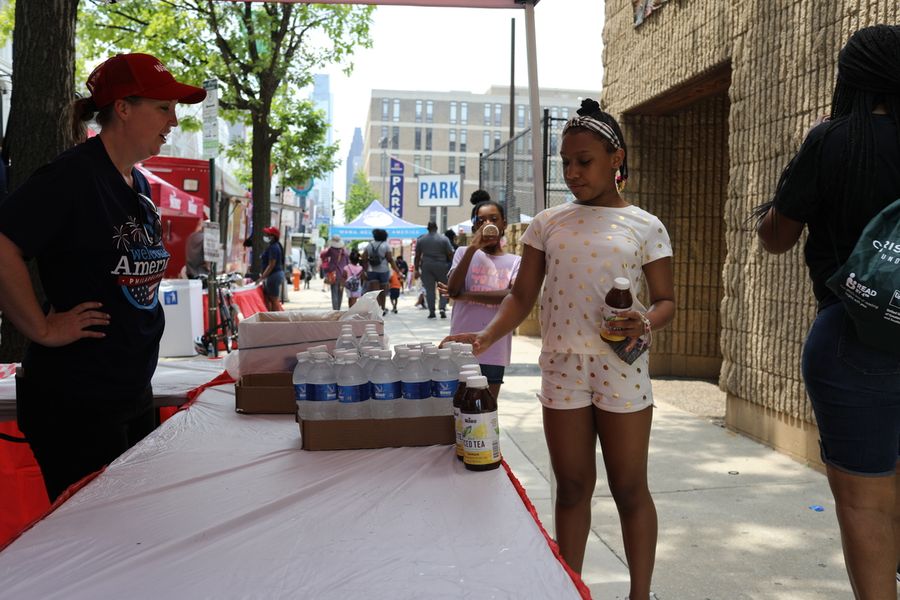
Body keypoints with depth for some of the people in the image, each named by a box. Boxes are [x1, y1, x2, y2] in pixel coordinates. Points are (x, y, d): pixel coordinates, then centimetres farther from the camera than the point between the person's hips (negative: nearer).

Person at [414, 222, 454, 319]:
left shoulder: (420, 240, 6)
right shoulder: (444, 239, -1)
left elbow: (417, 256, 6)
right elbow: (450, 254, -4)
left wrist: (417, 269, 10)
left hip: (426, 266, 2)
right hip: (441, 266, -1)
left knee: (429, 289, 4)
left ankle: (431, 311, 4)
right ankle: (442, 308, -5)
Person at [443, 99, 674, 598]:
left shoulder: (645, 227, 1)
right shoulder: (547, 224, 6)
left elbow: (666, 300, 3)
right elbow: (522, 297, 3)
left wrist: (645, 324, -20)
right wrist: (486, 337, -13)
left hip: (620, 369, -2)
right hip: (561, 369, 2)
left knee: (629, 488, 8)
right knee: (571, 488, 12)